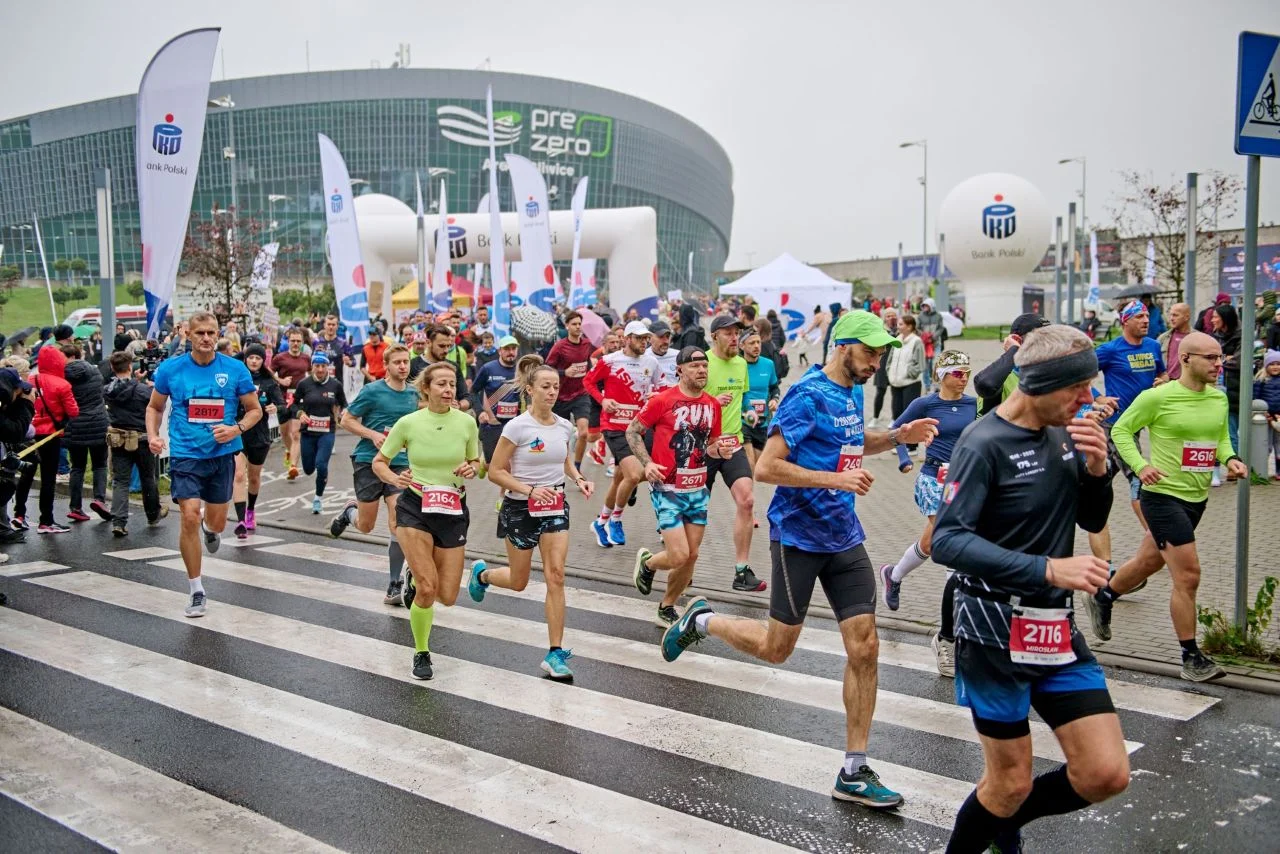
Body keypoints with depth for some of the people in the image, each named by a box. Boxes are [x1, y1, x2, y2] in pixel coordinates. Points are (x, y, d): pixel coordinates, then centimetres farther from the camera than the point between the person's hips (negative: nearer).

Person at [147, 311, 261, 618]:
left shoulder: (235, 369, -4)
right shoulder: (170, 369, -3)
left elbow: (255, 409, 4)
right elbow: (154, 407, 11)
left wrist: (237, 429, -15)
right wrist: (153, 435, -7)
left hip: (222, 454, 1)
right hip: (185, 454, -1)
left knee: (217, 522, 11)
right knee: (190, 517, -14)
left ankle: (209, 529, 54)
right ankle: (197, 592, 1)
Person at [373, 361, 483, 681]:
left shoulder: (466, 422, -4)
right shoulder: (409, 423, -8)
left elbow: (476, 463, 10)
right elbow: (379, 462, 2)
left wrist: (472, 468, -13)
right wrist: (395, 478, -19)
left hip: (453, 511, 3)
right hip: (415, 508, -2)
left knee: (447, 597, 2)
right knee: (428, 588, -14)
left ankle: (416, 578, 39)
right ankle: (421, 654, 11)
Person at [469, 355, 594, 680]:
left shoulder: (565, 427, 0)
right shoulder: (517, 427, -15)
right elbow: (495, 472, -12)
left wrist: (579, 479, -3)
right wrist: (530, 489, -24)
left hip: (555, 507, 3)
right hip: (520, 508, -3)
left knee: (556, 575, -8)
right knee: (519, 581, 11)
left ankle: (555, 653, -1)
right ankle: (481, 573, 47)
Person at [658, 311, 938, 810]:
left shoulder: (853, 392, 9)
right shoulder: (808, 395, -16)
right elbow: (766, 467, -22)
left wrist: (896, 436, 11)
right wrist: (836, 479, -25)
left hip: (844, 536, 7)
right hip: (799, 535, -7)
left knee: (864, 647, 1)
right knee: (776, 648, 5)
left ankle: (854, 772, 11)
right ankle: (701, 622, 33)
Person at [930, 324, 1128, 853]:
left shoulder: (1063, 434, 5)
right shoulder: (985, 444, -17)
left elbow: (1092, 520, 14)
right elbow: (947, 541, -25)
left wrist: (1097, 468, -7)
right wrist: (1048, 569, -32)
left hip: (1057, 629, 7)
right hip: (996, 633, -7)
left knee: (1106, 775, 5)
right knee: (1012, 783, 6)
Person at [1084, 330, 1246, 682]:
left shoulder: (1219, 397, 5)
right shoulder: (1159, 397, -14)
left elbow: (1221, 438, 19)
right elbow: (1121, 430, -7)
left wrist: (1230, 458, -3)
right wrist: (1140, 466, -21)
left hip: (1197, 498, 7)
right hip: (1163, 495, -7)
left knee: (1148, 562, 22)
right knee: (1188, 575, -9)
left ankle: (1101, 599, 46)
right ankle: (1191, 658, 3)